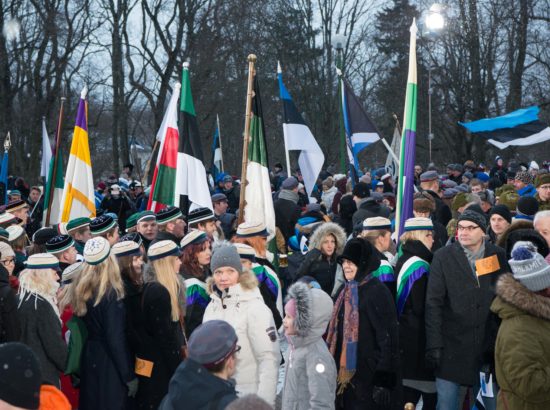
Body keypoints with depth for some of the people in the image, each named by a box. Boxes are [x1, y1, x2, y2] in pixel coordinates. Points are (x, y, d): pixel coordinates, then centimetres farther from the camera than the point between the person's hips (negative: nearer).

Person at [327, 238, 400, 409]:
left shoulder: (378, 292, -12)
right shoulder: (344, 291, 11)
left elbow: (387, 337, -14)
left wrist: (384, 378, -17)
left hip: (367, 374, -7)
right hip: (343, 372, 7)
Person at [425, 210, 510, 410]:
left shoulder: (498, 256, 4)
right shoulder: (443, 257, -2)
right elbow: (433, 303, -5)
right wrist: (434, 345, -11)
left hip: (490, 346, 2)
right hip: (453, 346, -2)